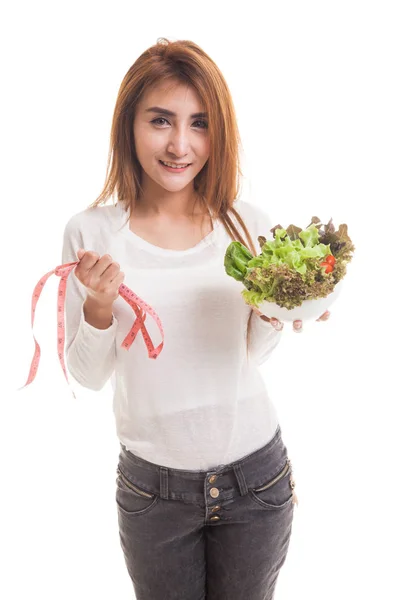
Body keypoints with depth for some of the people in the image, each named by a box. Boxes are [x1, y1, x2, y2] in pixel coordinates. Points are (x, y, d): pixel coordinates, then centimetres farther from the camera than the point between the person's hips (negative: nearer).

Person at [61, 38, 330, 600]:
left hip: (255, 475, 1)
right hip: (153, 487, -1)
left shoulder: (247, 223, -7)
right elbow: (88, 376, -5)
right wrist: (99, 306, -23)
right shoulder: (92, 232, -11)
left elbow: (251, 354, 3)